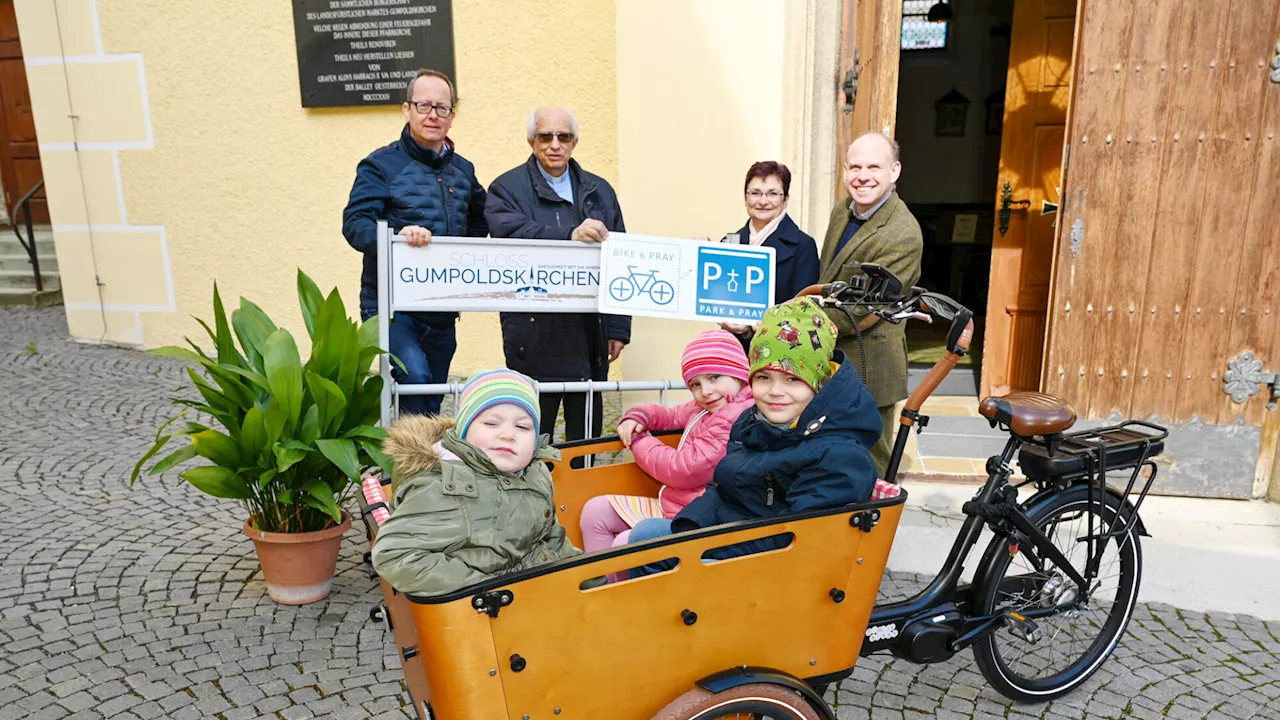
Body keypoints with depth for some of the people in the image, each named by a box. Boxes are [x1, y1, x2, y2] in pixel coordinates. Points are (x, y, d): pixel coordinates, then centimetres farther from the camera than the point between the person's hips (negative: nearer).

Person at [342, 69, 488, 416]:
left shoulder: (463, 170, 13)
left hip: (443, 309, 5)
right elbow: (355, 224, -14)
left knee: (432, 403, 13)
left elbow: (480, 219, 28)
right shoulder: (381, 164, -4)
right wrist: (396, 237, -33)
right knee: (414, 374, -28)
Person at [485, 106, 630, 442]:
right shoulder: (507, 188, 6)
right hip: (535, 335, -3)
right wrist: (570, 235, -31)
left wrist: (618, 327, 6)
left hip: (591, 331, 4)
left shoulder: (600, 191, 17)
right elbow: (512, 234, -17)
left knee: (587, 432, 11)